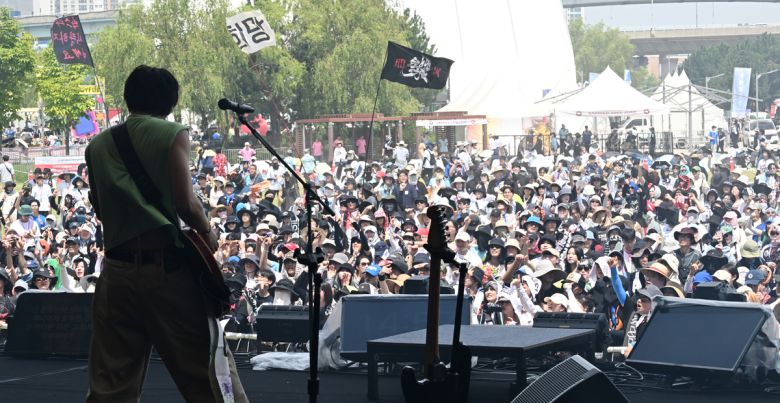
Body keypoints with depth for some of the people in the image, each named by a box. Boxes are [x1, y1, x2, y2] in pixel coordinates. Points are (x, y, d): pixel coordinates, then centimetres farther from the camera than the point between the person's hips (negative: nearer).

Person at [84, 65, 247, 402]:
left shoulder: (98, 146, 9)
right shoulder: (172, 134, -3)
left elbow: (99, 210, 14)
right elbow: (185, 203, -12)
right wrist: (207, 232, 6)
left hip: (117, 268, 4)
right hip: (167, 265, -4)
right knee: (205, 370, 1)